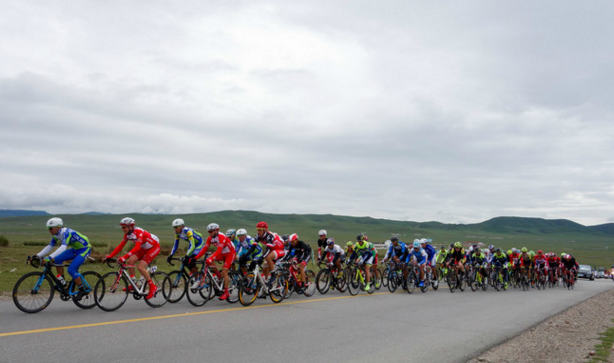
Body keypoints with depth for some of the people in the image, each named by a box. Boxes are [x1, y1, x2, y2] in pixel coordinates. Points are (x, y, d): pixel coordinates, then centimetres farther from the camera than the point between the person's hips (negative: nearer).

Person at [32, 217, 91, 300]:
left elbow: (63, 247, -40)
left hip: (84, 249, -9)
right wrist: (37, 255, -7)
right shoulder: (56, 235, -1)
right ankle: (62, 281, 4)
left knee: (71, 269, -19)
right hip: (75, 249, 9)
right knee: (57, 259, -8)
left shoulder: (66, 232, -28)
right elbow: (49, 247, 4)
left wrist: (49, 257, -48)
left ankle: (82, 290, -4)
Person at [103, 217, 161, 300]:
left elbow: (137, 247, -40)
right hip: (144, 248, 8)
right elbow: (120, 246, -2)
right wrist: (109, 256, -10)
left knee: (140, 267, -20)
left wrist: (124, 257, -48)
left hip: (154, 247, -8)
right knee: (130, 261, -11)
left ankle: (152, 287, -6)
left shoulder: (139, 232, -29)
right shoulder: (127, 234, -4)